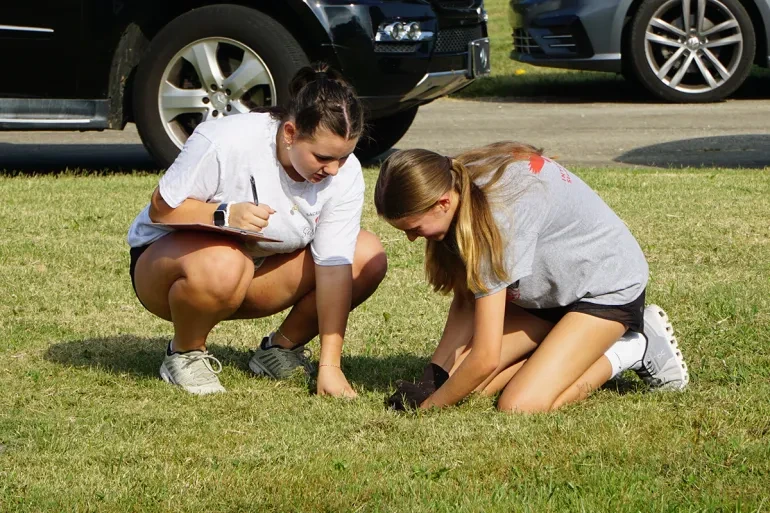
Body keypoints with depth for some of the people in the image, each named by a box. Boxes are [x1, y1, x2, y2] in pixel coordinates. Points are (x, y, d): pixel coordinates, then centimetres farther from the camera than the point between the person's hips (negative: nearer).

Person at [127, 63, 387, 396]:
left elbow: (335, 267, -18)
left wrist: (330, 365, -23)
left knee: (368, 257, -14)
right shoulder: (226, 143, -28)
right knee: (223, 264, -42)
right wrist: (223, 216, -37)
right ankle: (186, 353, -11)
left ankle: (282, 349, 4)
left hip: (261, 272, 5)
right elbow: (161, 208, -19)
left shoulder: (344, 173, -15)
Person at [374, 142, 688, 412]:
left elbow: (485, 358, -31)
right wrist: (433, 376, -13)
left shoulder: (499, 218, -36)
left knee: (521, 406, -23)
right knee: (466, 384, -7)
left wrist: (427, 406, -19)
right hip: (550, 286, 8)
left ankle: (633, 348, -2)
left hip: (609, 286, -8)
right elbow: (465, 301, -3)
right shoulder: (456, 183, -12)